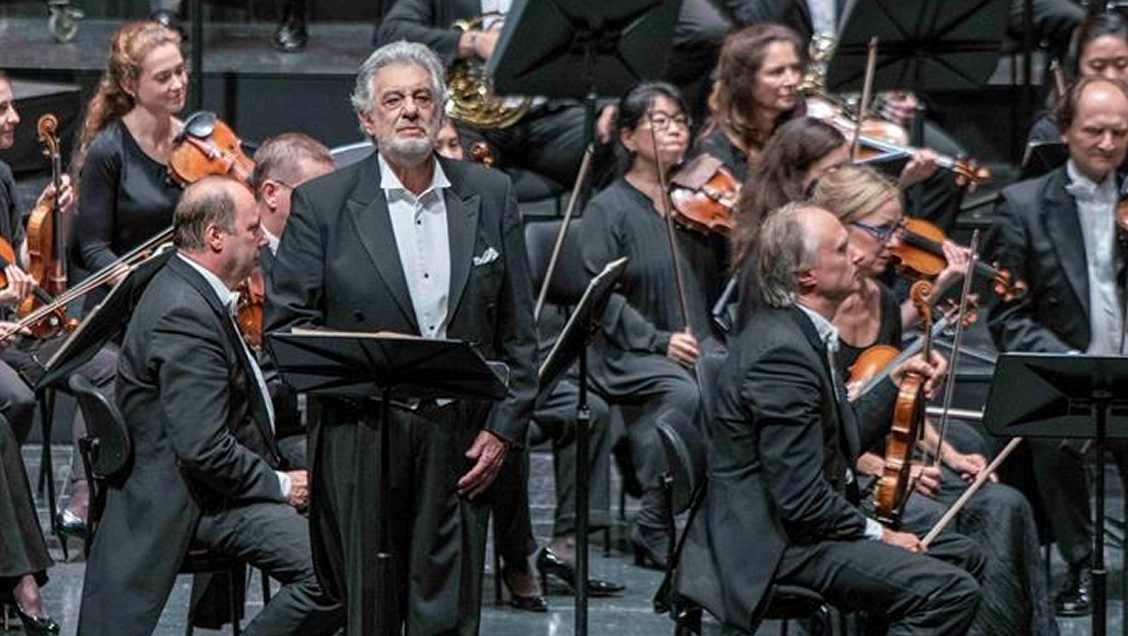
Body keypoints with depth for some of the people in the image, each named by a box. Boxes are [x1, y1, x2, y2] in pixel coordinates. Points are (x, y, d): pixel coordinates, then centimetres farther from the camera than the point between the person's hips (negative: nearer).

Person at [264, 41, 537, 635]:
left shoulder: (491, 196, 9)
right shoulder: (321, 203, 1)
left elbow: (518, 330, 10)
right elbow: (283, 323, 0)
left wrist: (504, 427, 2)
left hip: (460, 444, 2)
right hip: (360, 444, -2)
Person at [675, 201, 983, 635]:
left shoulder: (796, 331, 10)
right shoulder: (782, 351, -23)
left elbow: (843, 440, 17)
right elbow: (802, 500, -25)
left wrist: (897, 380, 11)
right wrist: (876, 534, -13)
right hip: (774, 547, -11)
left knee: (963, 557, 19)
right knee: (950, 591, -22)